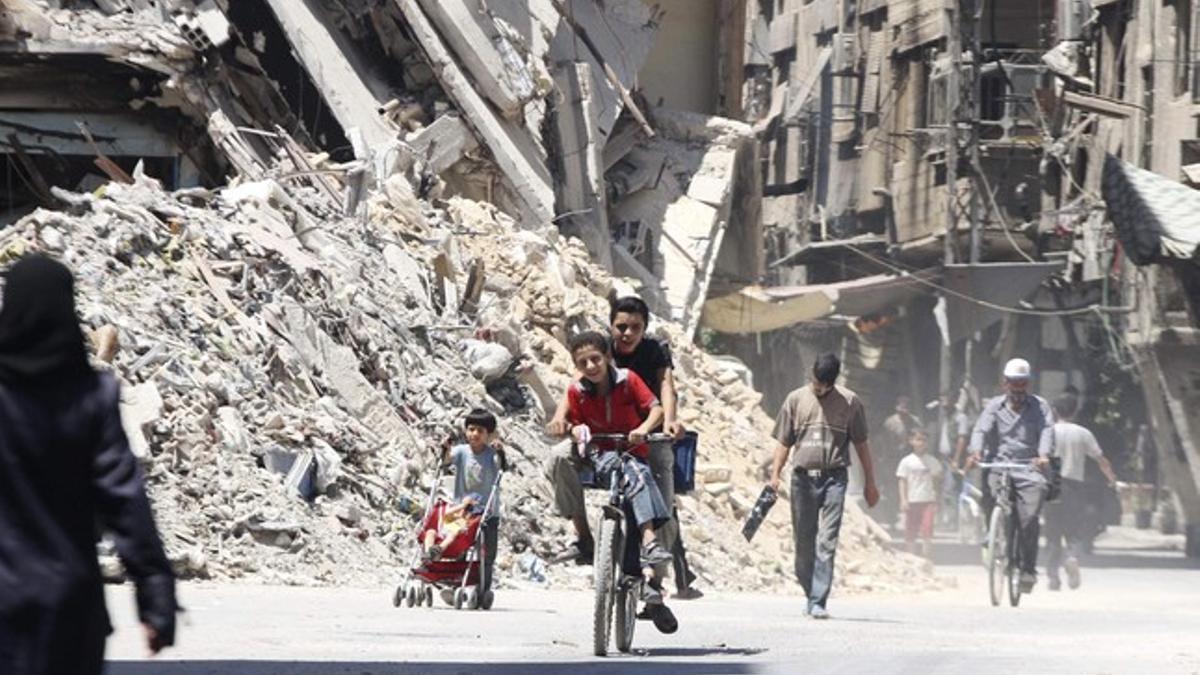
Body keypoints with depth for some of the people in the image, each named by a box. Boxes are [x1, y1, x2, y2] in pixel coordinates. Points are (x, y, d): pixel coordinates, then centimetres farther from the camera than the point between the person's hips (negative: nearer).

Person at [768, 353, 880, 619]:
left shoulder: (850, 402, 5)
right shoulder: (796, 400, 9)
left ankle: (818, 602, -13)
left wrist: (870, 482, 9)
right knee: (803, 542, 6)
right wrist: (775, 473, 0)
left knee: (827, 542, -10)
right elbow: (784, 442, 12)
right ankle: (810, 595, 21)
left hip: (834, 478, -2)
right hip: (803, 476, 2)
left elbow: (861, 444, 10)